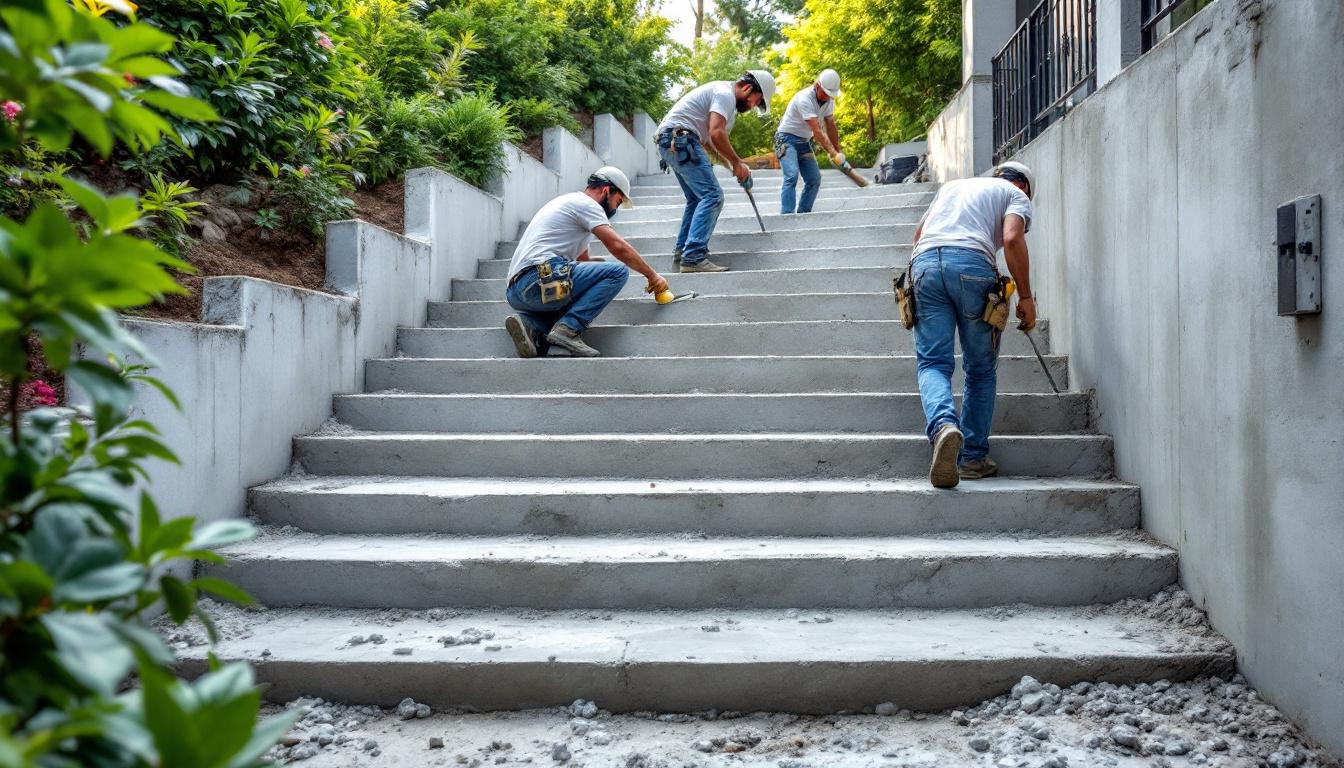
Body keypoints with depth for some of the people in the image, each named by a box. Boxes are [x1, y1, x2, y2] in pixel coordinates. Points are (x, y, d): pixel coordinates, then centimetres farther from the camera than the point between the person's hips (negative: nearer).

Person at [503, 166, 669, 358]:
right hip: (542, 278, -10)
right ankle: (568, 329, -20)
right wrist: (652, 275, 4)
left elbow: (583, 259, 38)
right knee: (618, 271, -9)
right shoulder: (586, 203, 2)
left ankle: (528, 323, 1)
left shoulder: (569, 201, 33)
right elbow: (618, 247, -6)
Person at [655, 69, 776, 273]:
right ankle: (693, 258, -22)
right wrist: (737, 163, -11)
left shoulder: (730, 101, 23)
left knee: (697, 198, 18)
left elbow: (715, 137, 23)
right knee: (712, 195, -15)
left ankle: (681, 252, 18)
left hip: (669, 142, 11)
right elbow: (716, 134, -21)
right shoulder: (726, 94, -10)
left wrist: (735, 166, 13)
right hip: (681, 139, -11)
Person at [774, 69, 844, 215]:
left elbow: (830, 126, 4)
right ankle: (786, 215, -30)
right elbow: (817, 131, -33)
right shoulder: (805, 99, -26)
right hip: (787, 139, -8)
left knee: (814, 179, 0)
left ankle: (803, 214, 8)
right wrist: (832, 152, -38)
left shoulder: (829, 100, -1)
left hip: (804, 142, 8)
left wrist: (838, 152, -1)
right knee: (792, 176, -25)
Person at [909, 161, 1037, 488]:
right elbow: (1012, 239, 0)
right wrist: (1025, 297, 2)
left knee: (933, 363, -2)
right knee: (981, 369, 9)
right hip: (971, 263, -3)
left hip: (924, 262, 3)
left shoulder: (953, 185, 36)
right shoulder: (1016, 194, 20)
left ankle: (944, 424, -32)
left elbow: (918, 235, 38)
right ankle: (972, 458, 9)